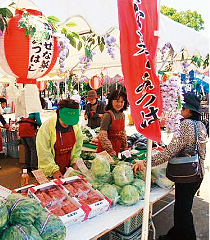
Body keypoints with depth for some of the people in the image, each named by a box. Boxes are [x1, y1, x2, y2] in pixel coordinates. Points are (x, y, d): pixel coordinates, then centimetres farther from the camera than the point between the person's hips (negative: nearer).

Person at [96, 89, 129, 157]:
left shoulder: (122, 115, 5)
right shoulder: (108, 115, -17)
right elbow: (102, 135, -20)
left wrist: (125, 146, 13)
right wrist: (110, 150, -19)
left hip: (118, 148, 6)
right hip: (106, 149, -6)